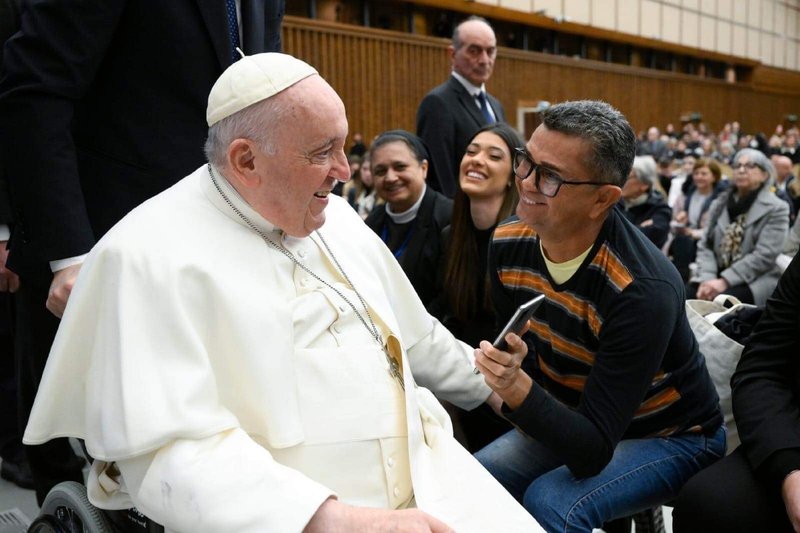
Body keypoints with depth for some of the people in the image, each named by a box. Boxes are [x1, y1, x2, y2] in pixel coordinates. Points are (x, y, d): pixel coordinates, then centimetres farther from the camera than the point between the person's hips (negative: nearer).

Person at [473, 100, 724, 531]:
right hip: (571, 416, 5)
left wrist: (518, 388, -48)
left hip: (669, 437, -5)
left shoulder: (644, 290, -33)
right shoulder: (507, 243, -13)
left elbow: (592, 454, -33)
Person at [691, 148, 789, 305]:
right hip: (718, 276, 4)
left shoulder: (776, 209, -1)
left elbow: (765, 256, -12)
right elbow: (705, 245, 8)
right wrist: (706, 278, -11)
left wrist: (725, 281, -20)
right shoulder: (719, 204, 15)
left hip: (755, 281, -4)